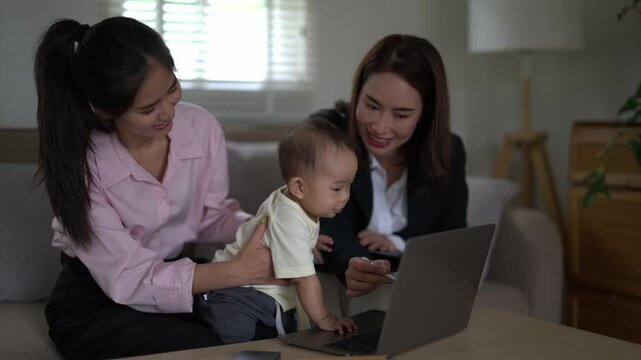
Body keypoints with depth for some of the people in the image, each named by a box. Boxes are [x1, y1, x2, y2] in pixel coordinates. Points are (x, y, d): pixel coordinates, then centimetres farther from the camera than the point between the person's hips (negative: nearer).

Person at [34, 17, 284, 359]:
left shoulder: (202, 126, -13)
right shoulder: (76, 163, -25)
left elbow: (211, 216, 2)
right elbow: (127, 280, -23)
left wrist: (266, 230, -20)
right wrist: (236, 271, -30)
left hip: (176, 278, 4)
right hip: (96, 303, -4)